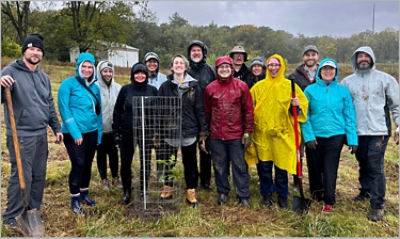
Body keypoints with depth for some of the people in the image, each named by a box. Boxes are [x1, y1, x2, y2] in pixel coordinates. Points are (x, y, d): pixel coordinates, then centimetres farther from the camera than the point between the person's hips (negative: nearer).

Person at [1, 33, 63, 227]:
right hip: (21, 135, -7)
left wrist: (56, 128, 18)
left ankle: (33, 211, 28)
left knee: (39, 176, 13)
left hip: (41, 135, 7)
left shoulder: (44, 77, 15)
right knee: (21, 176, -3)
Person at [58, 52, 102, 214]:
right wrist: (75, 133, -15)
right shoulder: (69, 84, -6)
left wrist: (99, 134, 10)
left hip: (91, 132, 5)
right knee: (78, 164, -7)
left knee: (88, 164, 13)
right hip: (74, 133, -5)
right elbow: (64, 109, -10)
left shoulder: (95, 87, 10)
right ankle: (75, 199, 11)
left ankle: (84, 193, 32)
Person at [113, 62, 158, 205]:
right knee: (125, 163, 6)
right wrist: (116, 131, -1)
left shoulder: (152, 90, 2)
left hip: (146, 133, 0)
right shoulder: (125, 89, 0)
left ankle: (143, 192, 24)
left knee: (146, 163, 6)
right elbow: (117, 111, 4)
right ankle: (127, 193, 24)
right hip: (126, 133, 0)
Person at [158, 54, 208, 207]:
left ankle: (191, 193, 20)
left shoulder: (194, 85, 3)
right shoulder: (165, 86, 4)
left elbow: (200, 109, 2)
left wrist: (203, 131, -1)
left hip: (189, 131, -1)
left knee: (190, 163, 7)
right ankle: (167, 189, 31)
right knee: (169, 162, 13)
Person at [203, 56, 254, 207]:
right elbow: (206, 111, 10)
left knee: (239, 166, 4)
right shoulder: (210, 88, 4)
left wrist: (247, 132, -2)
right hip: (216, 135, 2)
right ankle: (222, 193, 28)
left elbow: (248, 110, 2)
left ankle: (243, 196, 16)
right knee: (219, 166, 11)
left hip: (236, 135, -1)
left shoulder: (241, 86, 0)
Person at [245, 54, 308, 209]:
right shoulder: (259, 86, 8)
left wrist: (297, 105, -15)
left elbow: (303, 102, 6)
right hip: (261, 133, 1)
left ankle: (282, 196, 22)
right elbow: (250, 107, 12)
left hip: (282, 133, -1)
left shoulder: (289, 86, 5)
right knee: (264, 166, 8)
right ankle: (266, 194, 25)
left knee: (281, 166, 4)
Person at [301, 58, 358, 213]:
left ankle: (329, 202, 10)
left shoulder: (343, 91, 3)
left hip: (336, 136, 0)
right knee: (316, 168, 13)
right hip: (315, 136, 1)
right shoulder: (310, 90, 0)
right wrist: (308, 136, -11)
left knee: (330, 170, -1)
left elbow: (350, 117, 4)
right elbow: (304, 115, -2)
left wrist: (352, 139, -1)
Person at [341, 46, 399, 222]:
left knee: (376, 168, -6)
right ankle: (365, 191, 36)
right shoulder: (347, 82, 10)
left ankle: (377, 206, 2)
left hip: (378, 131, -3)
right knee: (363, 164, 15)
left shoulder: (385, 79, 5)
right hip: (357, 132, 3)